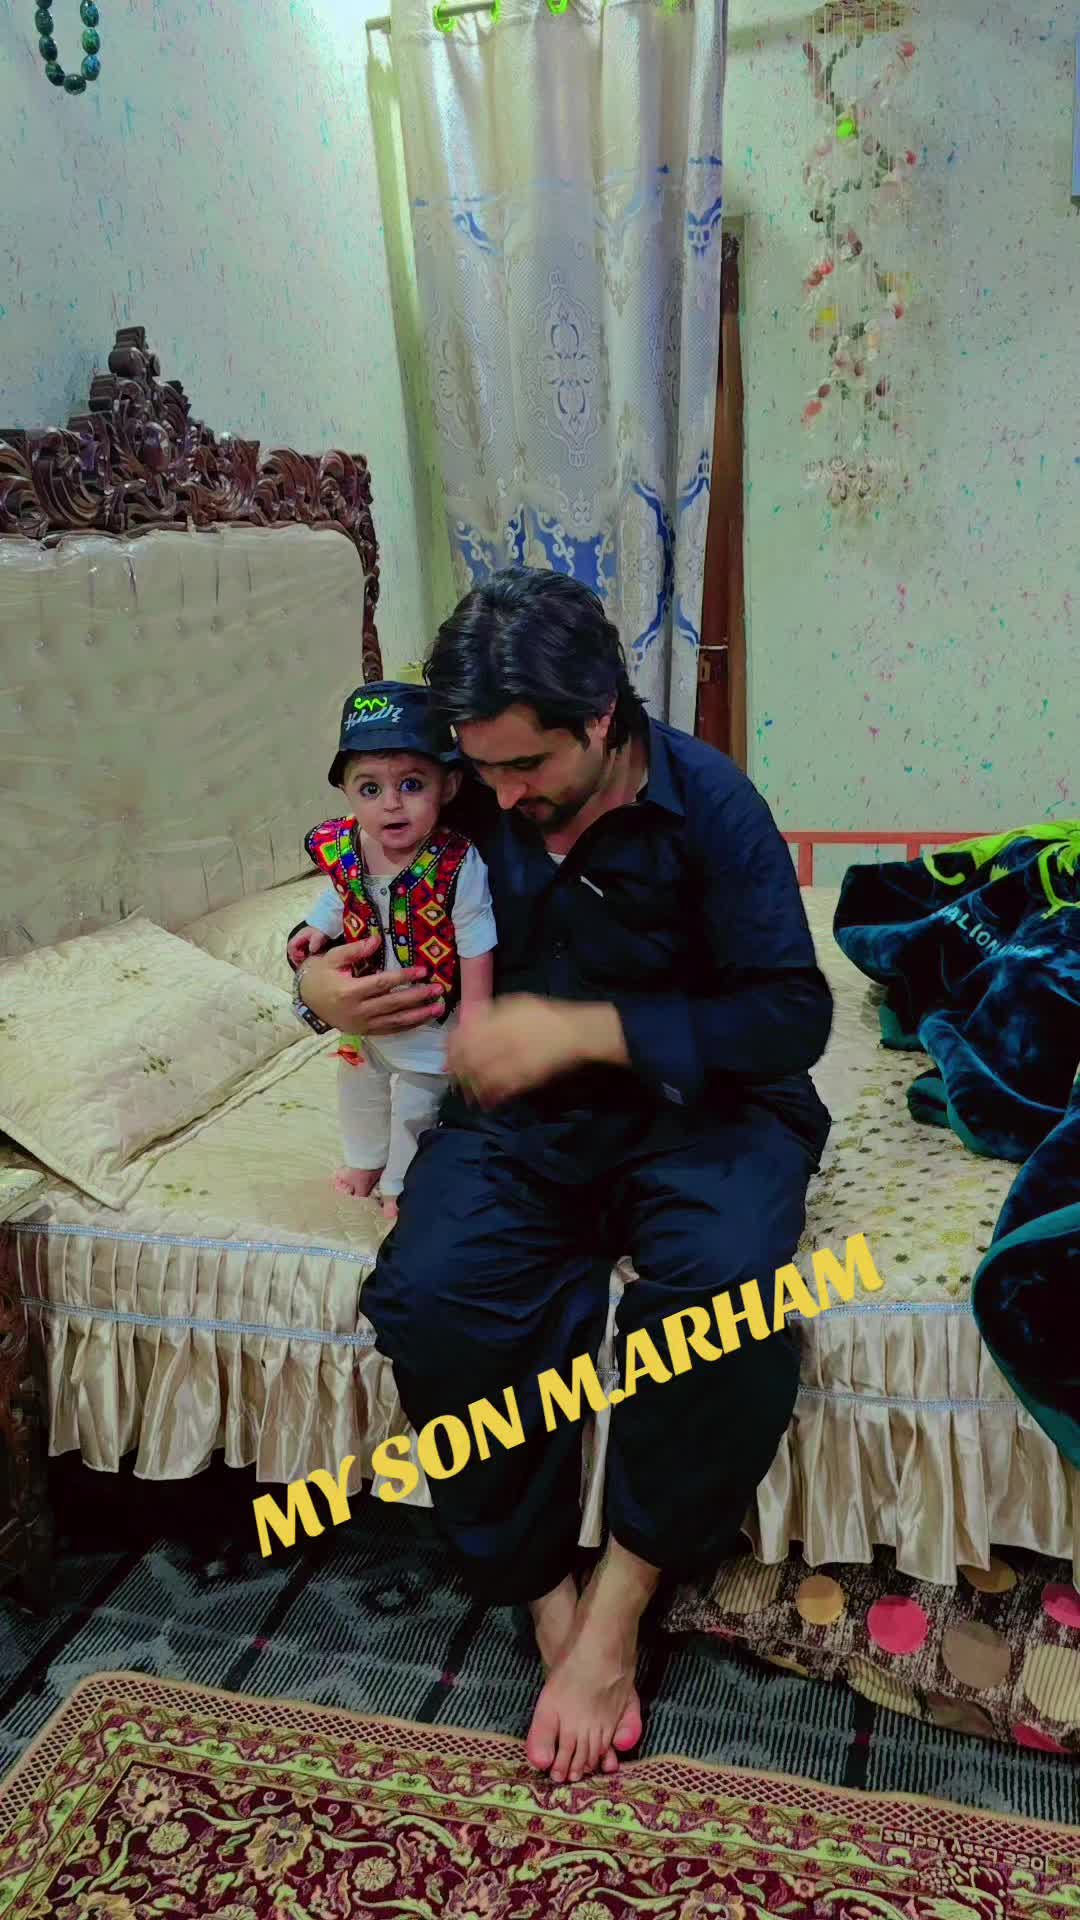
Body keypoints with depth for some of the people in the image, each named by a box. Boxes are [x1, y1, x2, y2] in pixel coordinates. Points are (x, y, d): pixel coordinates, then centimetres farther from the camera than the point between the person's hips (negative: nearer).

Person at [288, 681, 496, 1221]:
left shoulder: (458, 866, -34)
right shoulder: (340, 847, -19)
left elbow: (476, 953, -23)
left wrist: (470, 1032, -19)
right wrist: (318, 929, -6)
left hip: (429, 1018, -5)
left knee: (417, 1105, 15)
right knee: (359, 1087, 28)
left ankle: (403, 1183, 41)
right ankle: (366, 1161, 55)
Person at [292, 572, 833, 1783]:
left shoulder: (704, 802, -10)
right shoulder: (468, 809, 0)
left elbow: (793, 1015, -15)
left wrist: (587, 1031, -25)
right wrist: (321, 983, -11)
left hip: (694, 1103, -2)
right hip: (518, 1111, 3)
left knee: (724, 1287, -33)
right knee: (433, 1296, -27)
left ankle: (616, 1607, -10)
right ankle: (550, 1606, -8)